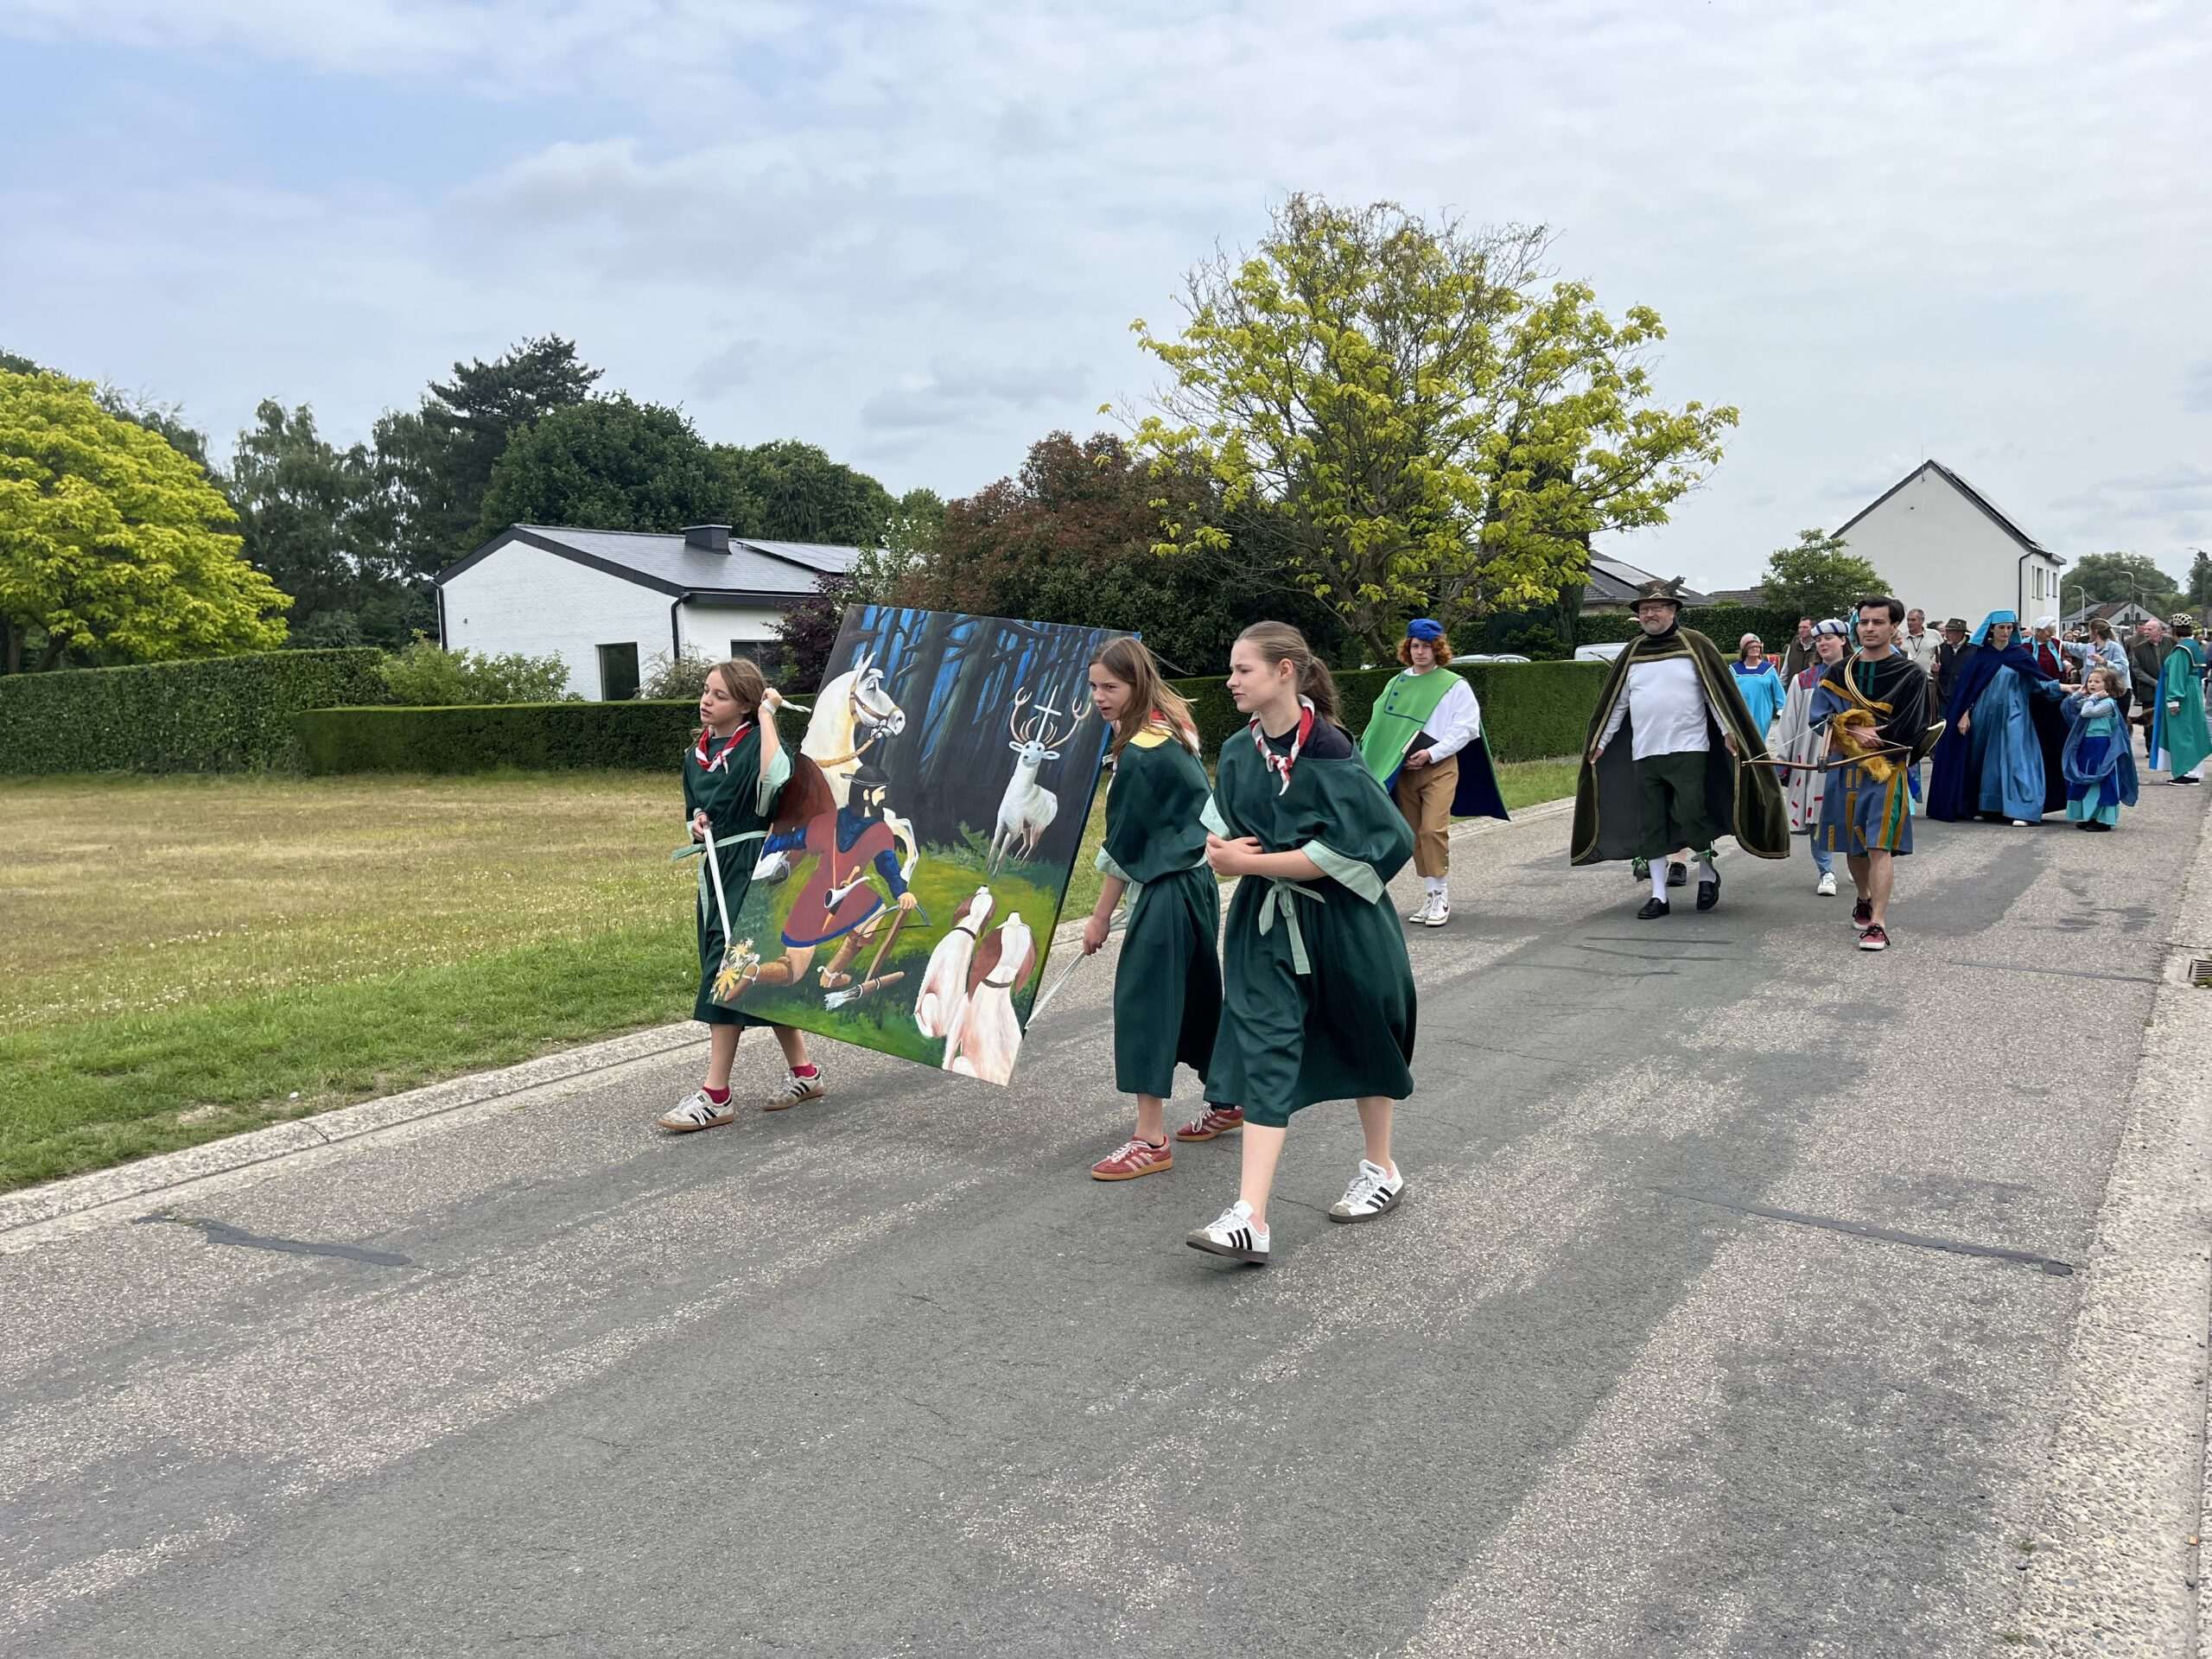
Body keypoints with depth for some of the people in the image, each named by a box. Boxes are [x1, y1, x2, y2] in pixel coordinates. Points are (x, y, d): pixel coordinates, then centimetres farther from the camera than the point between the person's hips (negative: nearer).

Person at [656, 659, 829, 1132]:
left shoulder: (757, 740, -10)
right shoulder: (697, 754, 12)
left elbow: (775, 777, -34)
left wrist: (767, 713, -23)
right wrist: (697, 825, -1)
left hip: (753, 868, -8)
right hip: (717, 869, 8)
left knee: (727, 972, -9)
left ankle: (716, 1096, -4)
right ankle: (804, 1073, 25)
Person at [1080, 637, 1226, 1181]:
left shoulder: (1141, 754, -21)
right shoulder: (1173, 724, 7)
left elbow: (1124, 843, -16)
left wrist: (1100, 916, -8)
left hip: (1167, 891, -10)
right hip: (1196, 878, 10)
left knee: (1143, 996, -7)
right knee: (1196, 992, 19)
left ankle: (1151, 1139, -4)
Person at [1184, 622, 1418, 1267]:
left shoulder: (1329, 750, -17)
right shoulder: (1238, 753, 1)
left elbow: (1340, 850, -21)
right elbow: (1220, 828, 11)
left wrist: (1251, 862, -20)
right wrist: (1224, 848, -12)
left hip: (1340, 921, -4)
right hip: (1266, 922, 5)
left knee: (1360, 1041, 15)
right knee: (1264, 1054, -5)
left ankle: (1381, 1170, 38)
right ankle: (1250, 1218, -8)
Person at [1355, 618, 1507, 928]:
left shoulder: (1455, 686, 0)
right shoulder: (1396, 685, 10)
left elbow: (1465, 728, -5)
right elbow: (1381, 725, 9)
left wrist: (1431, 753, -14)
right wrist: (1382, 758, -6)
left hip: (1440, 767, -4)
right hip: (1403, 770, 4)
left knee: (1433, 830, -17)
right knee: (1415, 834, 7)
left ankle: (1441, 896, -9)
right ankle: (1429, 895, 16)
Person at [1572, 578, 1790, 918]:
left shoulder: (1695, 645, 0)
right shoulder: (1632, 652, 10)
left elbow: (1718, 691, -1)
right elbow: (1615, 702, 14)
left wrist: (1729, 731, -8)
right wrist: (1600, 742, 12)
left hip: (1688, 750, -4)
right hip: (1644, 753, 4)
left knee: (1690, 816, -6)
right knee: (1651, 826, 5)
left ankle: (1708, 873, 21)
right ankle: (1658, 895, 11)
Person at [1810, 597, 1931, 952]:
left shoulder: (1910, 677, -3)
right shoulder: (1837, 673, 8)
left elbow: (1909, 734, -9)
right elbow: (1820, 717, -1)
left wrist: (1849, 736, -9)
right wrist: (1857, 734, -17)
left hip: (1887, 771, -4)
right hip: (1845, 771, 4)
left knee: (1879, 847, -12)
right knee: (1853, 845, 14)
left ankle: (1877, 923, -14)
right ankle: (1864, 900, 38)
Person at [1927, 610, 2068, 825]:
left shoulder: (2020, 654, 4)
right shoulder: (1980, 655, 3)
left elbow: (2039, 681, 3)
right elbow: (1967, 686, 2)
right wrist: (1964, 714, -5)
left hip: (2013, 716, -1)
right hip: (1985, 715, 1)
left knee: (2016, 758, -9)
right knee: (1985, 761, 7)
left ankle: (2021, 810, -13)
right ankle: (1988, 807, 20)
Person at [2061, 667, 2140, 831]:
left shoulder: (2108, 703, -12)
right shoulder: (2088, 701, 12)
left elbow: (2086, 712, -23)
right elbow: (2068, 706, 10)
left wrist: (2092, 698, -12)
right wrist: (2079, 694, 3)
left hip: (2102, 748, -9)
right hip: (2086, 746, 9)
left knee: (2101, 781, -5)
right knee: (2082, 779, 11)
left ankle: (2103, 819, -1)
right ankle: (2087, 815, 20)